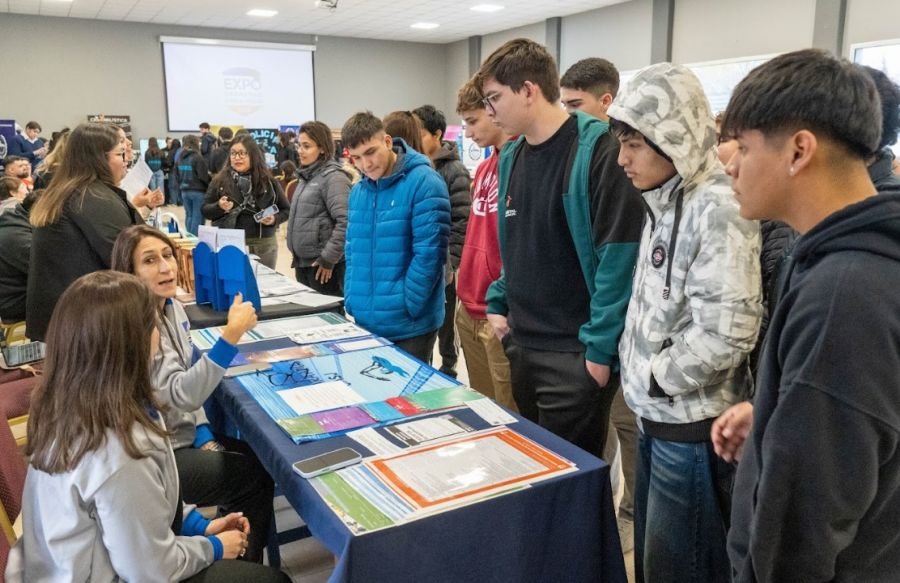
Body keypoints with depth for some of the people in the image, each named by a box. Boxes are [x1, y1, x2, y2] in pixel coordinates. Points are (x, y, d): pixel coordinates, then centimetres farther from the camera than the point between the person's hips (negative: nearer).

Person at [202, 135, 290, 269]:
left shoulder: (268, 181, 3)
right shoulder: (220, 180, 3)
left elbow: (286, 209, 9)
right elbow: (205, 210, 7)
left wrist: (274, 219, -11)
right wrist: (219, 207, -14)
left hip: (263, 245, 1)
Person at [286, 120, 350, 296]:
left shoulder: (333, 177, -13)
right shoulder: (307, 176, 13)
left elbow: (345, 222, -22)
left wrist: (328, 259, -19)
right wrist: (296, 255, 17)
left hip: (322, 264, -8)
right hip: (302, 262, 9)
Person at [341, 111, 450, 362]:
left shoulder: (423, 182, -13)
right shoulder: (357, 191, 9)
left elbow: (429, 252, -17)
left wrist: (405, 307, -16)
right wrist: (351, 302, 5)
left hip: (410, 325, -6)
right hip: (364, 321, 6)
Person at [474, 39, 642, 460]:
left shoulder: (597, 150, -16)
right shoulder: (512, 157, 10)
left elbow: (619, 252, -19)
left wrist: (601, 346, -18)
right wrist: (498, 302, 11)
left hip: (576, 352, -8)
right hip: (522, 344, 8)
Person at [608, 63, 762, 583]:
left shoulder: (718, 210, -20)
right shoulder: (665, 202, 9)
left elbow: (725, 332, -26)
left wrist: (652, 377, -15)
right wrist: (635, 364, 6)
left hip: (692, 428, -9)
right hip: (658, 417, 9)